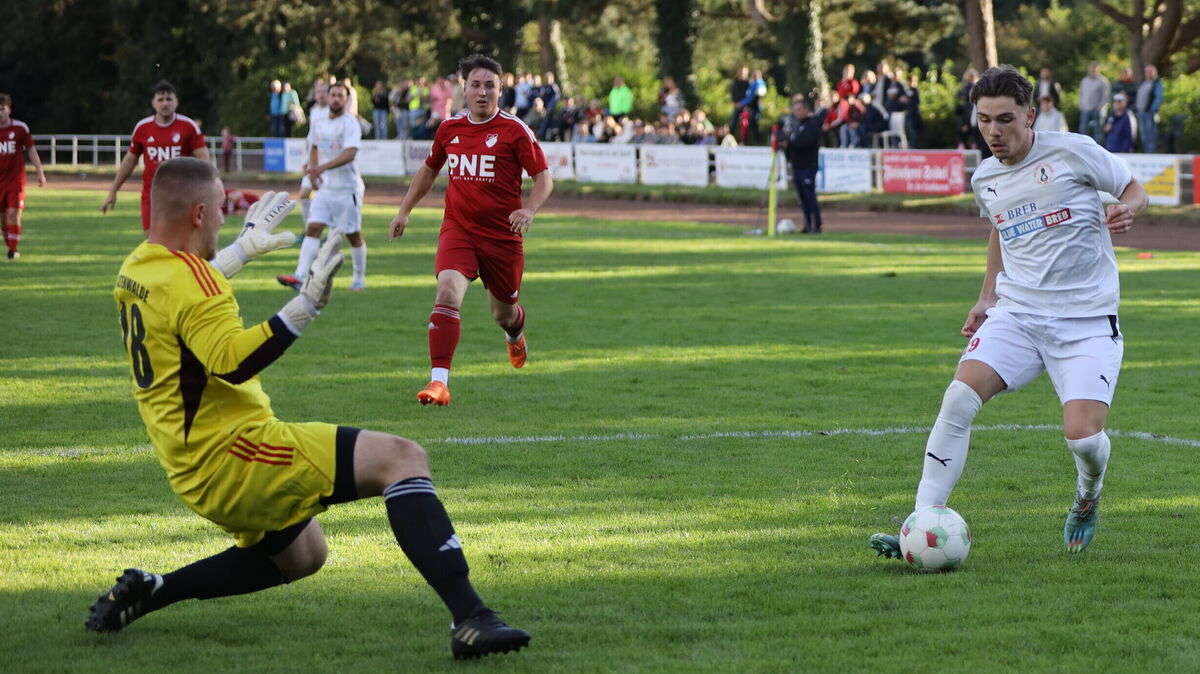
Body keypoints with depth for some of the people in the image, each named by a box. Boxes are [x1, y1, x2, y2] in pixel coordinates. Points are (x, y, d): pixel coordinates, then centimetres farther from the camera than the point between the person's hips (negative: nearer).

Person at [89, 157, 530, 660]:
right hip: (232, 454, -10)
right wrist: (307, 305, -33)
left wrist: (242, 249, 44)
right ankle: (470, 619, -29)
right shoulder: (189, 277, -17)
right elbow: (231, 363, -31)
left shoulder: (135, 269, 13)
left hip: (196, 474, 10)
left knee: (302, 555, 32)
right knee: (401, 458, -15)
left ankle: (143, 592, 23)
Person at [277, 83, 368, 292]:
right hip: (325, 187, 5)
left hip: (347, 187, -5)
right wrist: (312, 170, 10)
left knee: (353, 234, 4)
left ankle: (359, 279, 20)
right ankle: (300, 277, -18)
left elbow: (350, 154, -24)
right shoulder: (318, 124, 9)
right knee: (313, 228, -9)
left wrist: (322, 167, -34)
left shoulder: (350, 124, -11)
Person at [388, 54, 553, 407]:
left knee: (503, 313, 14)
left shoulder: (515, 130, -7)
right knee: (448, 291, -25)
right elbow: (429, 170, 23)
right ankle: (439, 381, -29)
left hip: (502, 235, -1)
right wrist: (404, 211, 22)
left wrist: (529, 209, -24)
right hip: (458, 229, 1)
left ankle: (515, 334, 55)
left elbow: (544, 179, -6)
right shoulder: (450, 128, 5)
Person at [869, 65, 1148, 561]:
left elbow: (1134, 190, 5)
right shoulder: (984, 179, 9)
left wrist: (1126, 210, -18)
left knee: (1083, 437, -17)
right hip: (1016, 315, 4)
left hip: (1086, 322, -4)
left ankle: (1087, 499, 22)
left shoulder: (1073, 152, -6)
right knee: (959, 398, -20)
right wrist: (987, 299, 23)